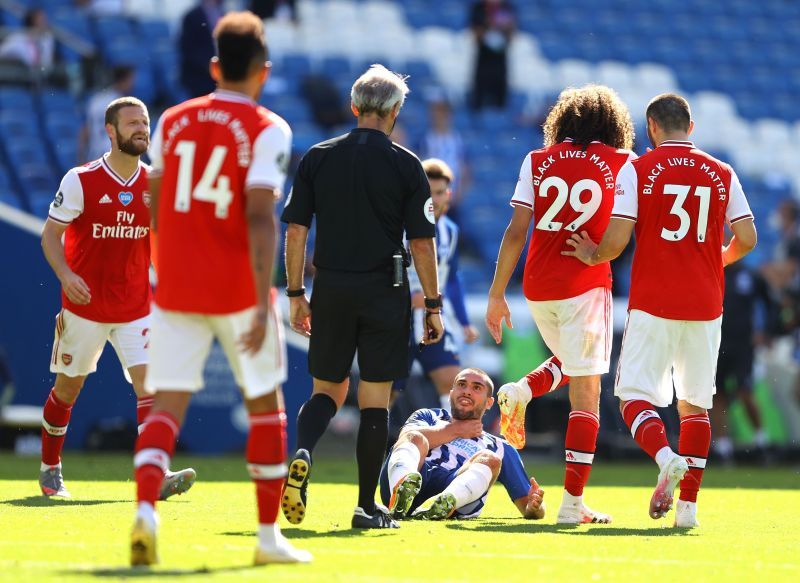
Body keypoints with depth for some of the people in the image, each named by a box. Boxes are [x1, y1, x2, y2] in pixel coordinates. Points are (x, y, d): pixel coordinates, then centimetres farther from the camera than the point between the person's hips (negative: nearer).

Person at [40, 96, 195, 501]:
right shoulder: (81, 180, -9)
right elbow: (51, 234, -7)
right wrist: (65, 274, -24)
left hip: (136, 308, 2)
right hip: (84, 306, -2)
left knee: (148, 381, -15)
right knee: (68, 386, 10)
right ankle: (49, 468, 30)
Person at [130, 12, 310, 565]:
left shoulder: (173, 121, 8)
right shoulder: (268, 130, -7)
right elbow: (259, 215, -17)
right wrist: (264, 302, -19)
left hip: (176, 288, 3)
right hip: (238, 290, -3)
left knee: (168, 404, 0)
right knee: (266, 404, 12)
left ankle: (146, 506, -26)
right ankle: (269, 534, 15)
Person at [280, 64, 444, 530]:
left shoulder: (317, 159, 4)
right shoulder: (406, 166, -3)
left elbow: (296, 232, 3)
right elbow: (422, 244, -4)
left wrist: (295, 294, 10)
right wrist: (433, 306, 3)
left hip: (331, 290, 2)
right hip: (385, 292, -2)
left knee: (327, 389, 15)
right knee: (376, 398, 4)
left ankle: (303, 454, -15)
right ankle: (368, 506, 6)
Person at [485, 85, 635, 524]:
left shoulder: (537, 161, 5)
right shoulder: (623, 163, 0)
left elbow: (516, 232, 0)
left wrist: (496, 295, 4)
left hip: (537, 288, 4)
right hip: (586, 285, -4)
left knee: (570, 361, 31)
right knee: (585, 393, -1)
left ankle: (522, 392, 2)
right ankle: (573, 502, -6)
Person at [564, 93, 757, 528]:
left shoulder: (637, 170, -3)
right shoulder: (722, 174, 6)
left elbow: (615, 242, -10)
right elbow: (746, 240, 6)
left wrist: (592, 257, 12)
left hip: (653, 304, -3)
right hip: (705, 305, 3)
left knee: (635, 396, 1)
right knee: (695, 404, 12)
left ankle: (666, 457, -28)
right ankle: (688, 504, 7)